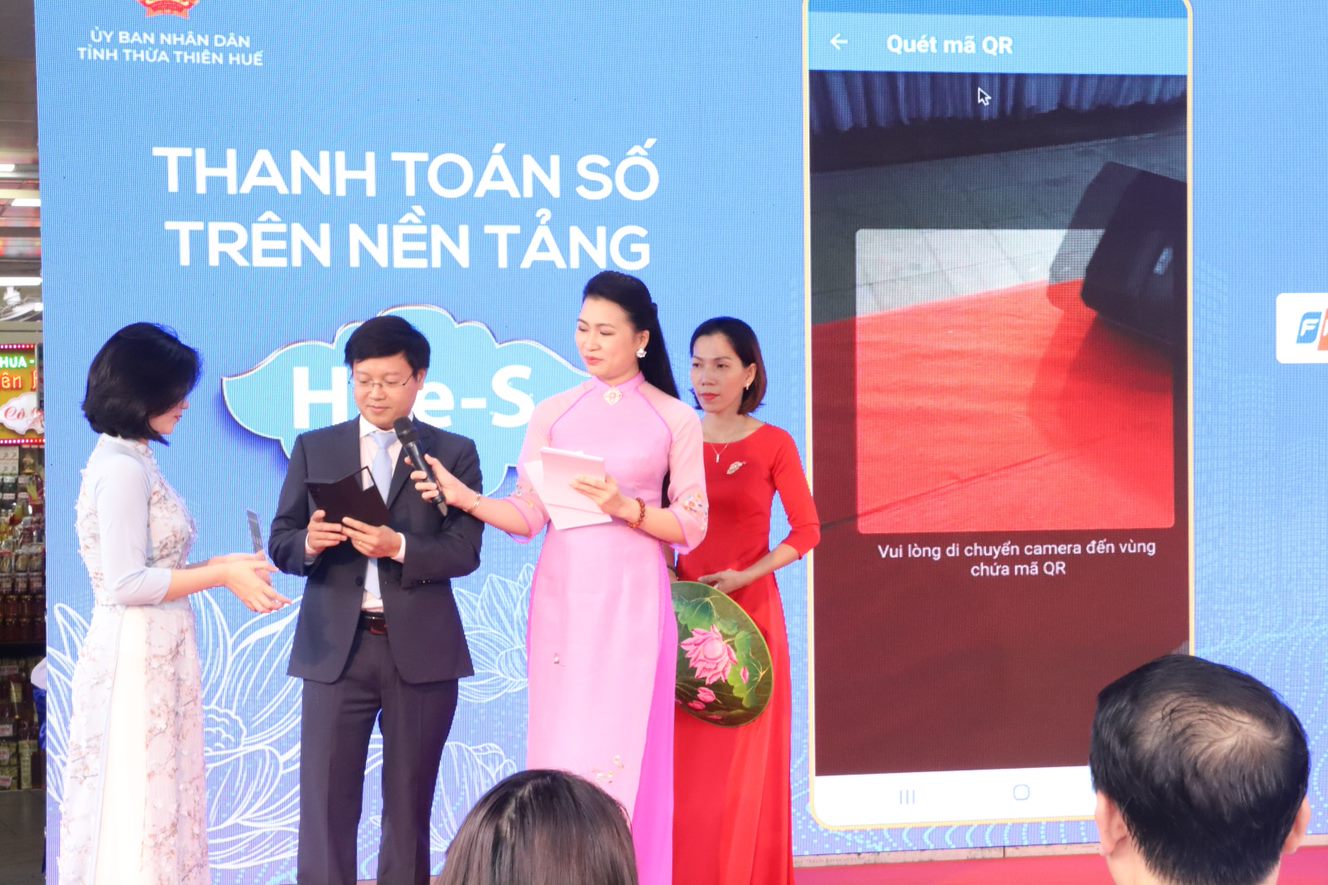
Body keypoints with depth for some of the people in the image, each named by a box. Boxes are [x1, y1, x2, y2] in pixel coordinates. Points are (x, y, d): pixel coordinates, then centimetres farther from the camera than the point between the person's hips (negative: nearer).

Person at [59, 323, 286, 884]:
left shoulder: (133, 461, 13)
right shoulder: (121, 467, -15)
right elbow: (126, 584, -19)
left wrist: (224, 569, 7)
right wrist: (221, 574, -13)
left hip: (155, 656, 9)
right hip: (136, 658, -9)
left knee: (151, 799, 12)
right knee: (135, 801, -2)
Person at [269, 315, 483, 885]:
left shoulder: (455, 452, 5)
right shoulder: (314, 448, 10)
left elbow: (464, 551, -5)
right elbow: (281, 542, 6)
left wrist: (399, 547, -20)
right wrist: (310, 543, -16)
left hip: (421, 649, 0)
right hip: (335, 648, 1)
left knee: (410, 803, 8)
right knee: (326, 801, -1)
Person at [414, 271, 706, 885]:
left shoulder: (675, 420, 2)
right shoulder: (553, 414, 7)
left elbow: (690, 527, 0)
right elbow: (529, 516, 1)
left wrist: (625, 508, -14)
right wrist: (466, 498, -14)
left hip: (633, 602, -2)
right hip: (562, 599, 2)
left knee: (626, 750, -2)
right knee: (562, 747, 3)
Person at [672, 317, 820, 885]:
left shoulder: (773, 444, -3)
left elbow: (807, 531, -3)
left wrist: (746, 576, -13)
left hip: (747, 611, -2)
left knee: (740, 762, 2)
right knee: (682, 759, 2)